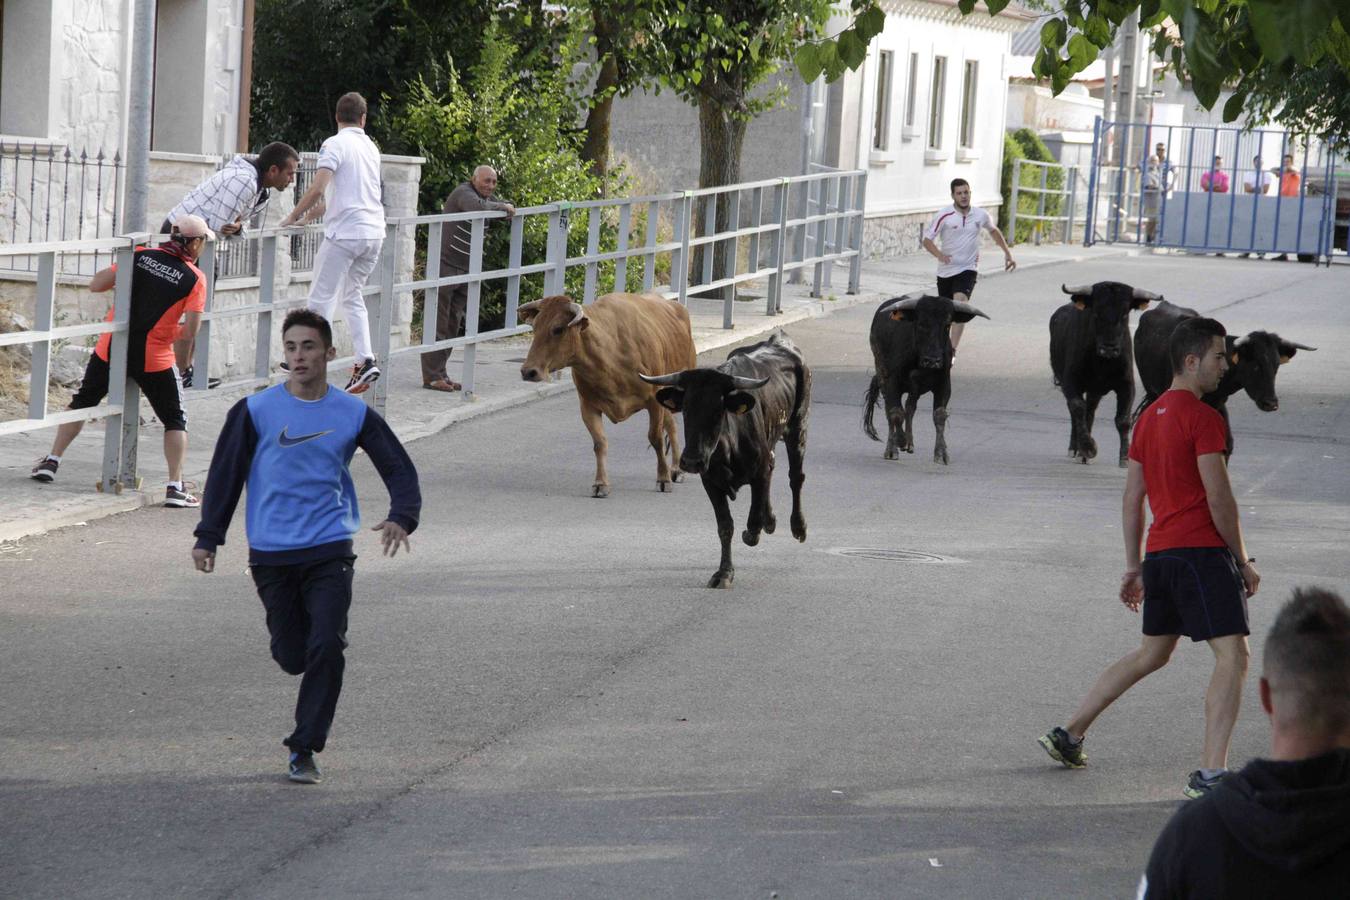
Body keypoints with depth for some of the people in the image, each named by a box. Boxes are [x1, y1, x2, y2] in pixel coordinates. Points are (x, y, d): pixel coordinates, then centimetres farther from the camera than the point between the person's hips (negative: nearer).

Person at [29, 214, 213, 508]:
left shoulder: (140, 256, -1)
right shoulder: (194, 278, -7)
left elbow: (96, 285, -1)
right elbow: (191, 330, -12)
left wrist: (120, 274, 17)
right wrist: (172, 335, 9)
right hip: (155, 359, -2)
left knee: (82, 403, 22)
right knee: (175, 420, 12)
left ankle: (51, 462, 22)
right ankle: (175, 487, 2)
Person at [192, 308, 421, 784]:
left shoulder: (354, 414, 3)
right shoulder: (255, 411, 2)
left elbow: (399, 469, 7)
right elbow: (226, 474, 8)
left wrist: (401, 518, -11)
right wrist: (208, 538, 4)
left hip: (330, 552, -1)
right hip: (271, 554, 1)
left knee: (326, 647, -15)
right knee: (292, 655, 3)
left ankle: (304, 749, -6)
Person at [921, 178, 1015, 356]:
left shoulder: (980, 215, -2)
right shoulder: (944, 215, -11)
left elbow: (994, 231, 20)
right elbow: (927, 240, -8)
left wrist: (1007, 253, 18)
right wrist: (940, 255, -27)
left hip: (968, 269, 0)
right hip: (946, 270, 0)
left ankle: (952, 351, -27)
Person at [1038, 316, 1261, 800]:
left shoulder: (1149, 417, 15)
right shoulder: (1203, 418, -11)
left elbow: (1132, 498, 18)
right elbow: (1219, 498, -14)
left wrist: (1133, 565, 23)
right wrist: (1242, 560, -5)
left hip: (1160, 553, 9)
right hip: (1202, 550, -9)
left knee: (1152, 654, 23)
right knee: (1233, 656, -9)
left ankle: (1068, 734, 28)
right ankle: (1210, 774, -17)